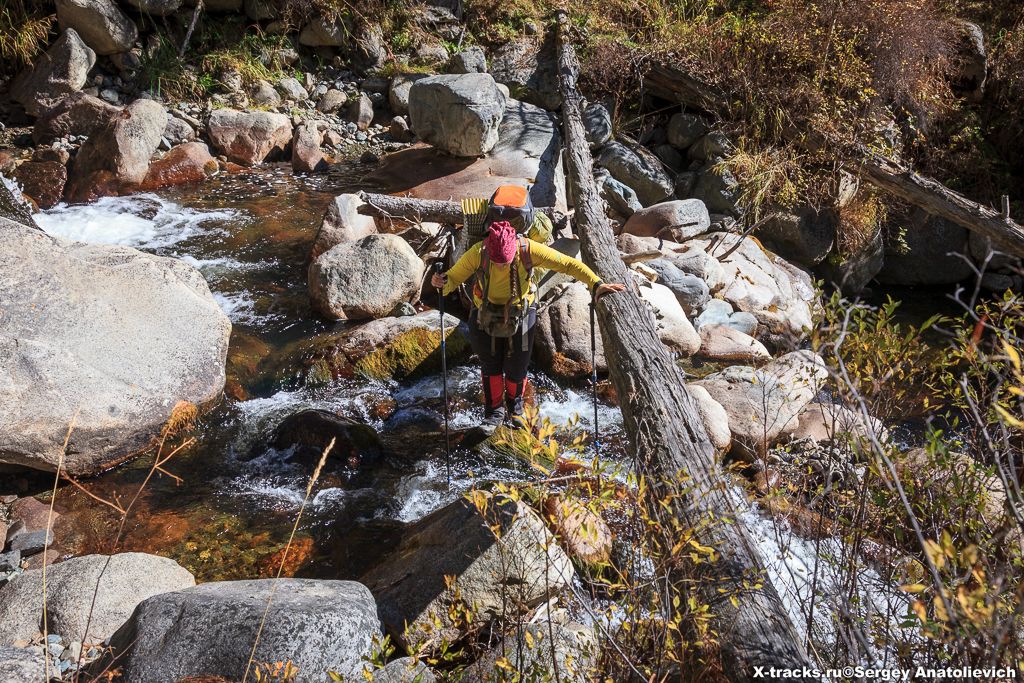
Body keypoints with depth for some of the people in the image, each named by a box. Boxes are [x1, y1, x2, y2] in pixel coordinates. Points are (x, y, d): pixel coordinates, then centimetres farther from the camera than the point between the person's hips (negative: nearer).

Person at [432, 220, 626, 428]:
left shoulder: (529, 250, -30)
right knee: (490, 366, 16)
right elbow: (454, 278, -17)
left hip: (520, 315, 0)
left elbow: (569, 264, -23)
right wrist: (442, 283, -41)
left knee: (516, 368, 12)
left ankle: (515, 404, 45)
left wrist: (596, 284, -31)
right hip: (487, 315, 0)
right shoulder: (477, 253, -29)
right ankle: (494, 410, 41)